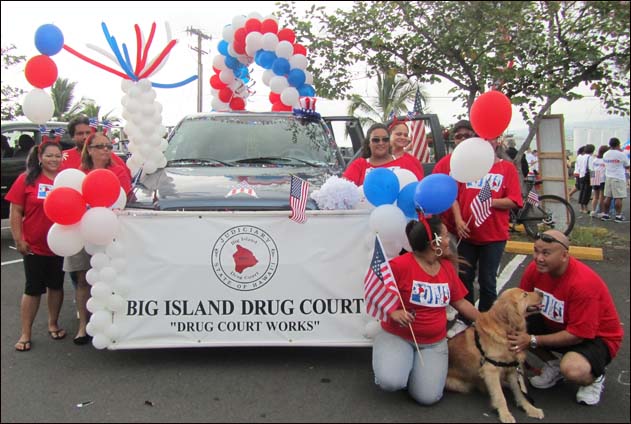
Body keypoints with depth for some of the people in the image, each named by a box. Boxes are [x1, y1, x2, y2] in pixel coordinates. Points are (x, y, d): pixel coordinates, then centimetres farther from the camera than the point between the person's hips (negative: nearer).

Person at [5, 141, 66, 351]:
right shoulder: (27, 179, -5)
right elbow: (15, 211, -4)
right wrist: (19, 240, -9)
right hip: (34, 246, -2)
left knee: (56, 286, 15)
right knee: (33, 289, 6)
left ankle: (53, 324, 33)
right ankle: (25, 333, 18)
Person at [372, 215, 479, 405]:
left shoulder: (447, 267, 3)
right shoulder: (400, 265, -18)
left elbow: (460, 302, 12)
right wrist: (392, 312, -26)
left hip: (434, 342, 4)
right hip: (397, 336, -4)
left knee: (428, 397, -13)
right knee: (391, 382, -29)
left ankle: (415, 367, 18)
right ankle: (392, 362, 7)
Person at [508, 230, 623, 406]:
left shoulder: (583, 283, -33)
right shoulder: (536, 268, -15)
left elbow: (577, 335, -28)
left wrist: (533, 341, -29)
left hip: (596, 337, -6)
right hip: (557, 325, 7)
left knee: (573, 369, -36)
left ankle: (595, 377, 3)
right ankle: (554, 365, 8)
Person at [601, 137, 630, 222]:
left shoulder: (605, 154, 5)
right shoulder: (621, 154, -11)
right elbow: (627, 166, 0)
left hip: (608, 177, 6)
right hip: (619, 178, -6)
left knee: (608, 197, 10)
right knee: (618, 198, -3)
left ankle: (605, 214, 12)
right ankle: (618, 216, -2)